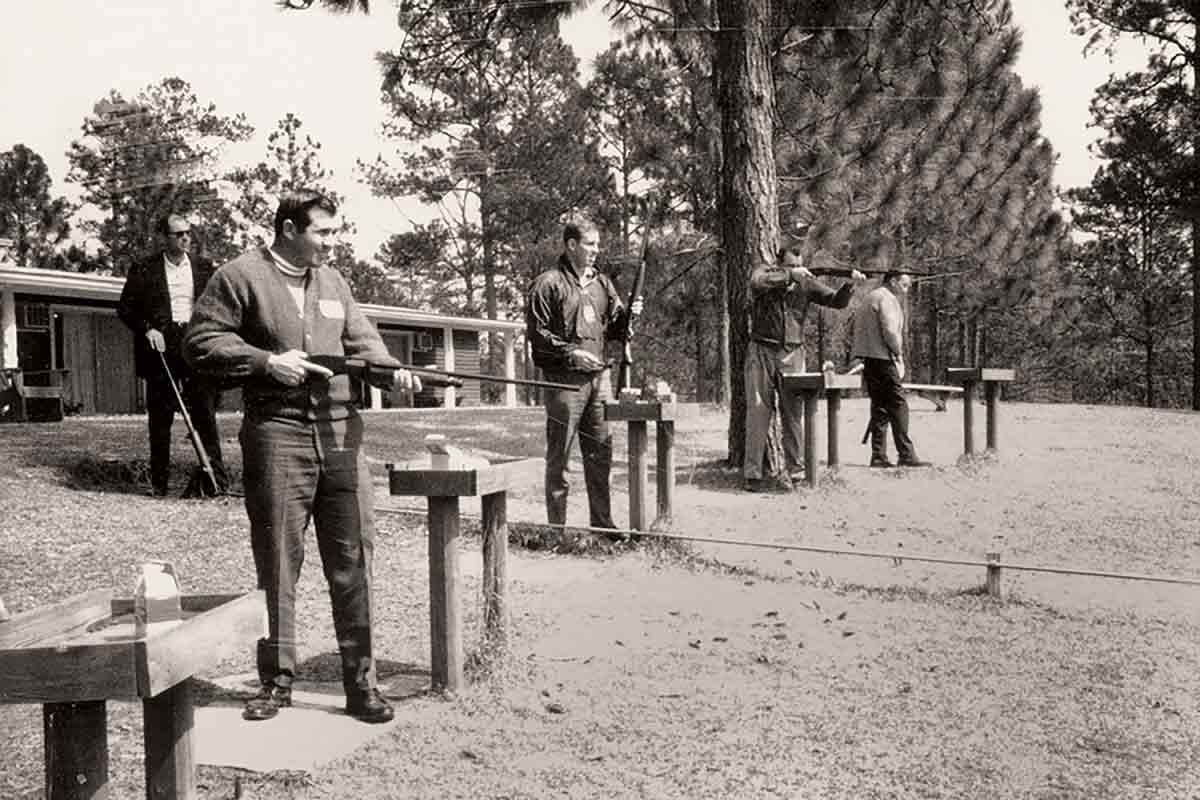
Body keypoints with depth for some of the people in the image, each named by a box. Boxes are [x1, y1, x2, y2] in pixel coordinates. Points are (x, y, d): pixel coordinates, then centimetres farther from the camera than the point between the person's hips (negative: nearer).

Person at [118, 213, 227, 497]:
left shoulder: (204, 268, 11)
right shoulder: (144, 270, 4)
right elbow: (125, 308, 5)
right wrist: (147, 329, -10)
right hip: (161, 349, -1)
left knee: (205, 415, -3)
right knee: (159, 418, 5)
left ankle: (217, 481, -3)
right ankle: (159, 483, 13)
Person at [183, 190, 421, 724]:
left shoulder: (333, 282, 18)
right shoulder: (240, 277, 1)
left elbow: (361, 340, 18)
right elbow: (200, 341, -2)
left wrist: (390, 369, -3)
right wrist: (267, 362, -13)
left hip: (341, 433, 4)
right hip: (277, 434, -4)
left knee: (353, 559, 3)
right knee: (277, 563, 4)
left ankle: (360, 682, 12)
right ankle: (276, 680, 19)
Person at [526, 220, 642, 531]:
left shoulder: (602, 283, 16)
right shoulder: (548, 284, -5)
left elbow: (613, 327, 20)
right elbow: (536, 332, -10)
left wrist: (628, 314, -1)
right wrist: (570, 353, -17)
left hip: (599, 376, 6)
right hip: (564, 379, -6)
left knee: (600, 452, 10)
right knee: (559, 456, 0)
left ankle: (603, 523, 20)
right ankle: (557, 526, 8)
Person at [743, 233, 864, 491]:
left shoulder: (806, 283, 8)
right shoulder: (765, 271, 1)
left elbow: (837, 301, -1)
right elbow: (758, 282, -23)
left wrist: (849, 284, -19)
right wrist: (790, 274, -24)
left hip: (793, 355, 3)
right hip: (761, 352, -3)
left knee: (794, 415, 4)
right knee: (758, 412, -2)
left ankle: (797, 472, 11)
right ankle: (752, 474, 1)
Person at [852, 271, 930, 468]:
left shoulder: (870, 297, 21)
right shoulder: (886, 298, -9)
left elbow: (857, 325, 21)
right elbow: (889, 331, -20)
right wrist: (899, 354, -7)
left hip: (868, 359, 10)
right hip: (882, 358, -10)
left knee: (880, 407, 10)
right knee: (898, 406, -6)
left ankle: (878, 456, 9)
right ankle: (906, 455, -6)